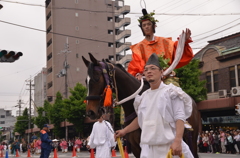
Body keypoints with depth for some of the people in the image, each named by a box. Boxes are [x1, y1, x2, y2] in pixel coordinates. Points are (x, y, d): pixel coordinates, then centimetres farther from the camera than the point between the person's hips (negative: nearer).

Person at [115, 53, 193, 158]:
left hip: (169, 146, -4)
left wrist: (177, 141, -23)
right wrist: (124, 131, 27)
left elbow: (180, 117, -12)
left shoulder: (171, 92, -2)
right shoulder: (143, 96, 13)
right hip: (148, 148, 5)